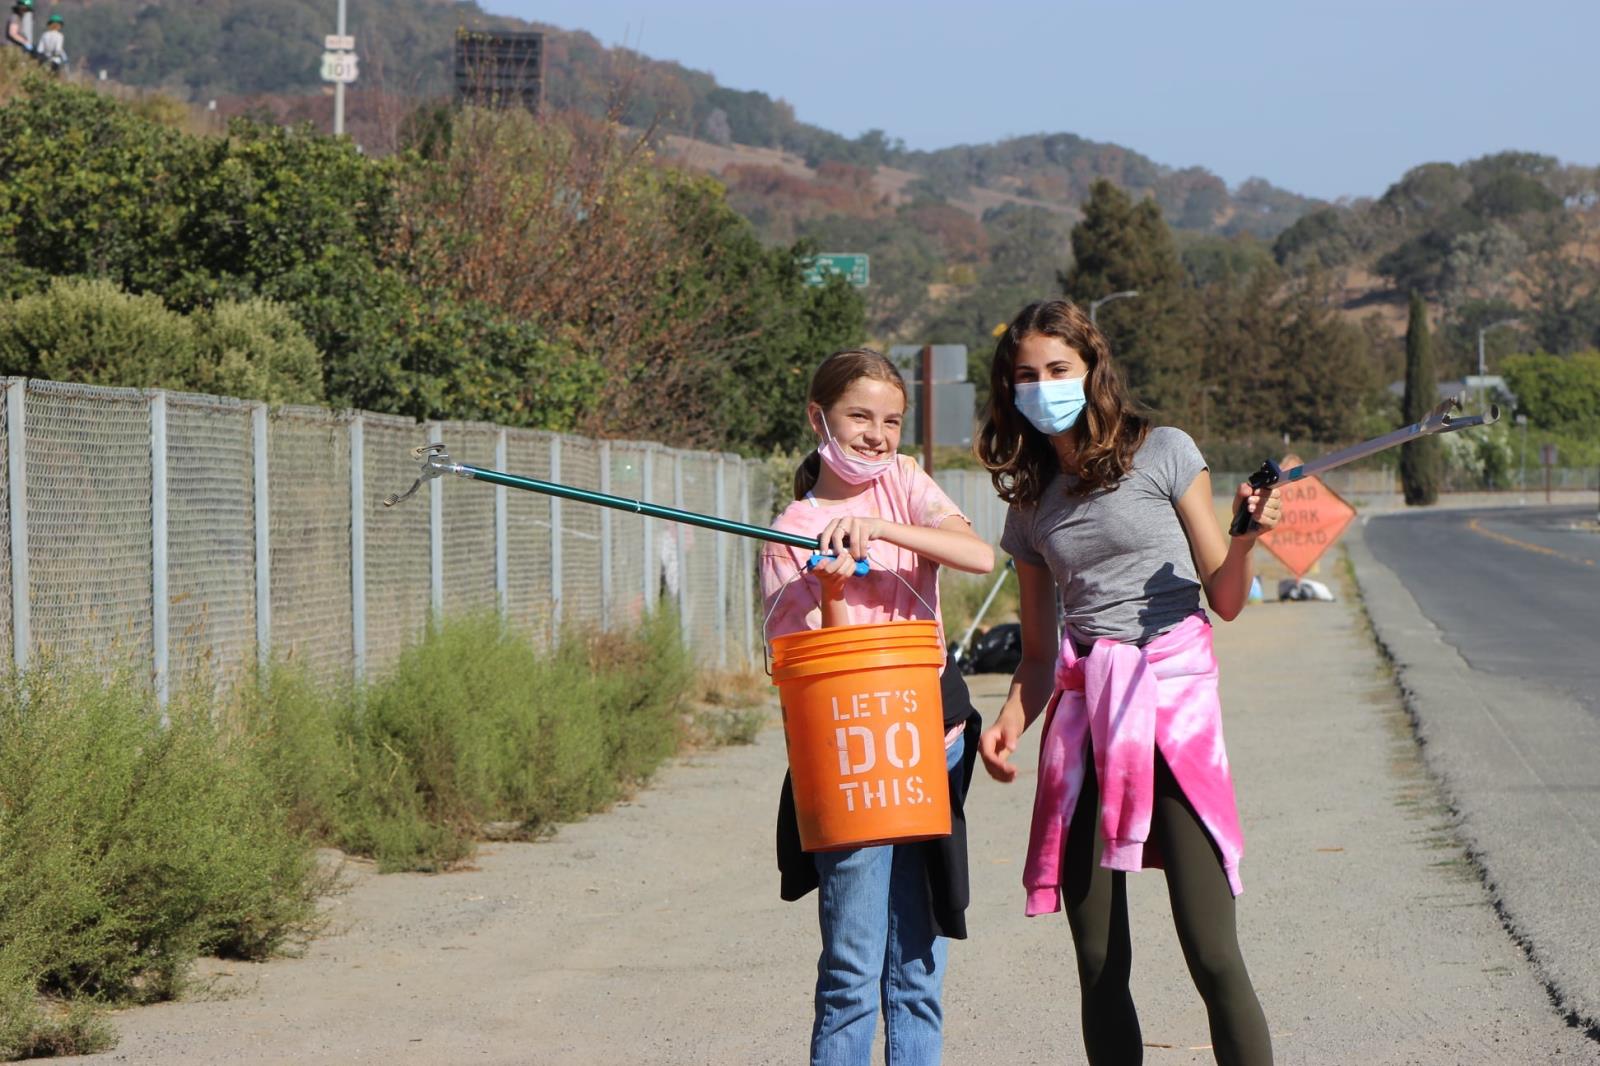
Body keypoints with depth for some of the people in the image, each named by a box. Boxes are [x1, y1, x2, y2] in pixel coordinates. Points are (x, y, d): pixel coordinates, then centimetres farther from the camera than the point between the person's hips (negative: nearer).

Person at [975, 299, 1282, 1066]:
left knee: (1211, 953, -14)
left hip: (1173, 694, -4)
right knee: (1099, 965, 2)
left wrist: (1245, 539, -16)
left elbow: (1224, 600, 5)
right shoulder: (1031, 501, 16)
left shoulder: (1163, 453, 4)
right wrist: (1009, 724, -1)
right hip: (1081, 713, 4)